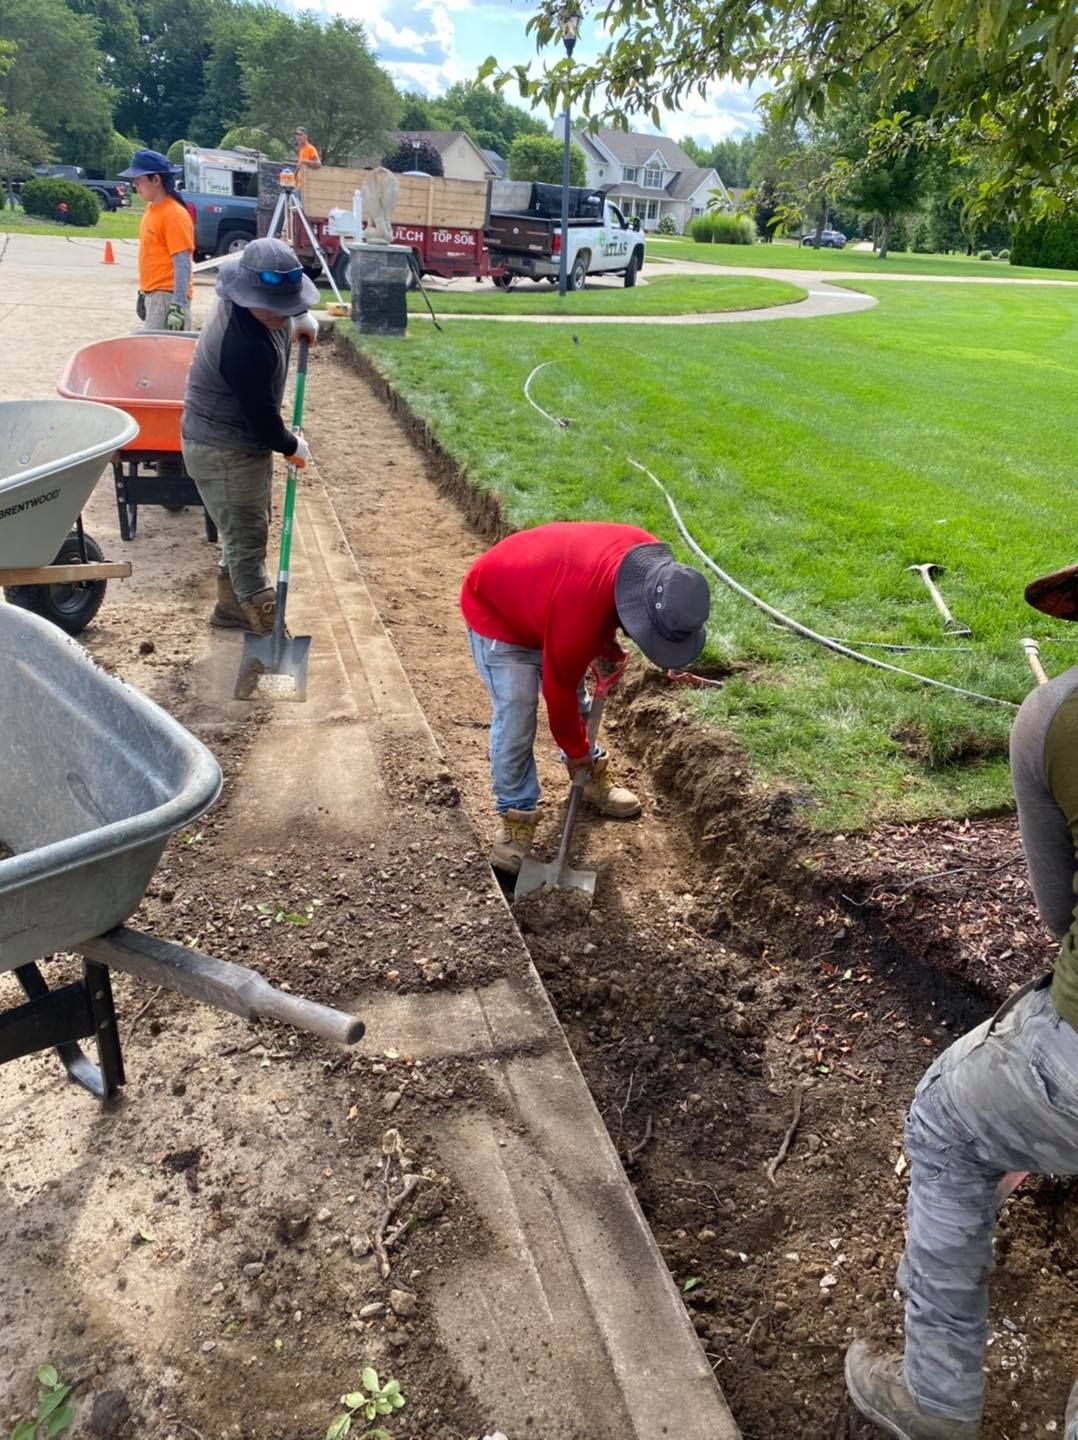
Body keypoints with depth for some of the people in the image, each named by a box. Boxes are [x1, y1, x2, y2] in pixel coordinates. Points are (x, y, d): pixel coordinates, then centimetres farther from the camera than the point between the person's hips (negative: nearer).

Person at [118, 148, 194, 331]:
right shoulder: (150, 209, 13)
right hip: (151, 294, 9)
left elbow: (182, 264, -19)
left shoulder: (174, 214, -14)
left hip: (167, 296, -9)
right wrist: (143, 293, 20)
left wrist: (178, 306, -25)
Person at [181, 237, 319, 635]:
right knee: (247, 538, -3)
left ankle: (232, 606, 36)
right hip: (223, 451, -10)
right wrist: (292, 446, -9)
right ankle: (269, 627, 4)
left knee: (247, 529, 20)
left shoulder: (256, 309, -5)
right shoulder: (245, 347, -33)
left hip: (243, 439, 10)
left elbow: (284, 311, 23)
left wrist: (298, 321, 7)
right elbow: (262, 414, -24)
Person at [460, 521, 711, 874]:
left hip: (538, 599, 8)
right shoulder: (577, 614, -44)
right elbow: (558, 689, -26)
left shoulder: (649, 558, -23)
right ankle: (517, 816, 3)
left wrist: (608, 645, 1)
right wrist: (575, 751, -12)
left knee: (577, 698, 16)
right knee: (515, 718, -12)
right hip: (494, 611, -8)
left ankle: (593, 776, 37)